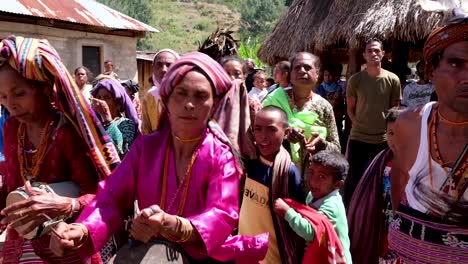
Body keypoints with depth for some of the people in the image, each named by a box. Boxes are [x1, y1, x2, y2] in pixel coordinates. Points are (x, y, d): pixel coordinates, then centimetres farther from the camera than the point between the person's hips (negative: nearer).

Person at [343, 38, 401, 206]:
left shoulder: (392, 79, -3)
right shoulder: (355, 79, -4)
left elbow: (395, 109, 8)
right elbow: (350, 108, 5)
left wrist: (386, 127, 3)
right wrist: (359, 125, -1)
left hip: (384, 139, 1)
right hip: (358, 138, -1)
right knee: (353, 179, 6)